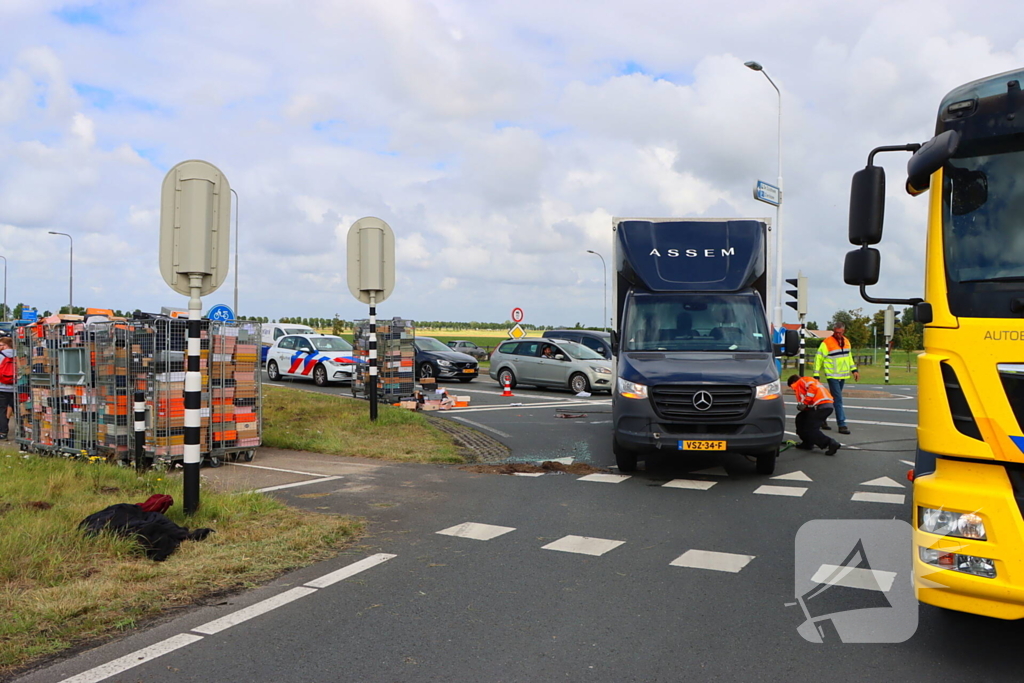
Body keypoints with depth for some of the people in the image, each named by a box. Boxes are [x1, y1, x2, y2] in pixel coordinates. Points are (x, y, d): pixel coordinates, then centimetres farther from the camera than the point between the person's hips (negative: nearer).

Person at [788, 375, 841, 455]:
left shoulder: (802, 381, 7)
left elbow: (813, 388, -14)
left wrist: (804, 403, -12)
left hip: (820, 406, -10)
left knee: (810, 431, -7)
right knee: (800, 418, 22)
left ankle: (831, 443, -14)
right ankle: (807, 443, 23)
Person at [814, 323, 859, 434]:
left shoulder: (846, 341, 10)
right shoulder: (826, 343, -12)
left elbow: (849, 356, 23)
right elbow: (818, 358, -10)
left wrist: (854, 370, 19)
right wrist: (816, 375, -12)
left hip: (843, 376, 7)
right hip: (832, 376, -7)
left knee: (832, 399, 13)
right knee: (838, 400, -10)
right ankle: (842, 425, -8)